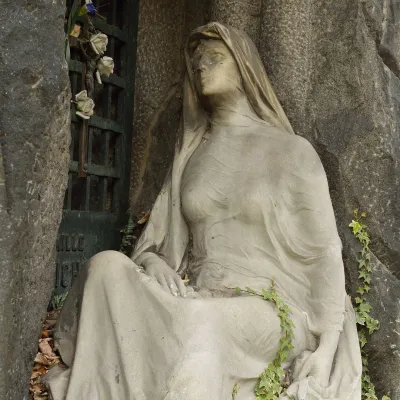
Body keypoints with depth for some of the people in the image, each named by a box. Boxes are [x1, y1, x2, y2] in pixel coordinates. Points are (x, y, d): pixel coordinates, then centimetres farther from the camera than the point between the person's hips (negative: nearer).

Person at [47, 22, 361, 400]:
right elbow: (152, 244, 14)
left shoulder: (293, 151, 3)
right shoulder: (189, 159, 15)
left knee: (200, 323, -38)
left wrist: (326, 352, -12)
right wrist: (153, 263, -11)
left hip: (273, 313, -3)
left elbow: (325, 252, -1)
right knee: (108, 265, -23)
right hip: (199, 307, 4)